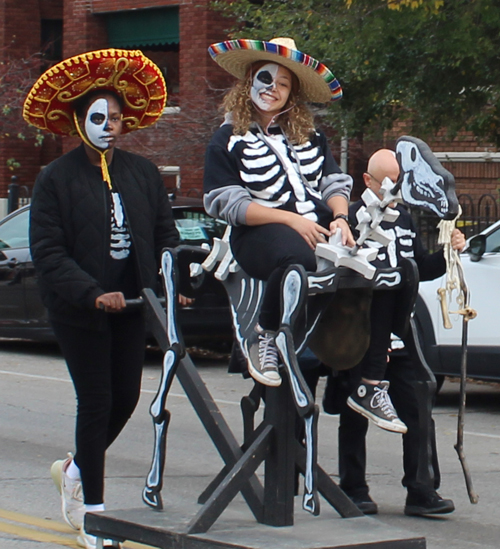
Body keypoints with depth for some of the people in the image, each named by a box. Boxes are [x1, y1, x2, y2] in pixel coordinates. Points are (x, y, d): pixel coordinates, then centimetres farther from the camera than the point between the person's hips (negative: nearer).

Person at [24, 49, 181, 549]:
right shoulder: (56, 179, -7)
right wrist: (94, 294, -22)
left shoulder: (143, 173, 6)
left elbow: (165, 234, 9)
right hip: (79, 310, -5)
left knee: (126, 397, 7)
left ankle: (75, 469, 34)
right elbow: (48, 252, -11)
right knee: (96, 401, -3)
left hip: (130, 303, 5)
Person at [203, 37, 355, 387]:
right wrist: (292, 220, -14)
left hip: (319, 226, 5)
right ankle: (264, 338, -17)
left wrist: (340, 218, -9)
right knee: (297, 258, -41)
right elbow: (230, 204, -4)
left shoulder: (310, 136, 22)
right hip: (261, 232, -5)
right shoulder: (228, 141, 7)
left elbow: (334, 182, 14)